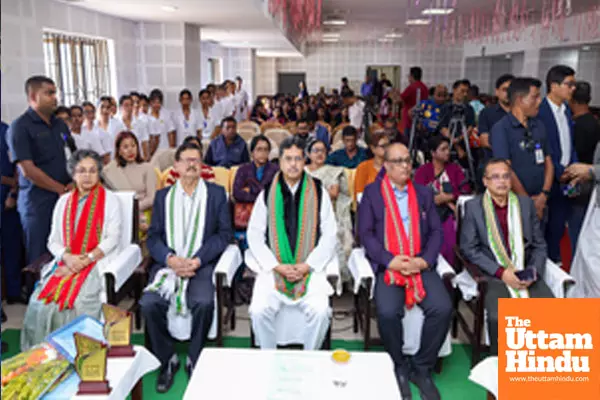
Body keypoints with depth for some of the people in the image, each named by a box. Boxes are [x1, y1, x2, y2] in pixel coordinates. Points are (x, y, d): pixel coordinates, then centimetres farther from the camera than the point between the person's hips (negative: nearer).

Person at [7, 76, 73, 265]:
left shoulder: (60, 124, 12)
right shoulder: (20, 127, -7)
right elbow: (28, 170, -13)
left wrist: (73, 183, -2)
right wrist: (61, 189, -9)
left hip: (65, 199, 5)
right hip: (37, 203, -5)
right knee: (40, 260, 3)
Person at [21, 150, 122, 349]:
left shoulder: (110, 199, 7)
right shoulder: (64, 201, 17)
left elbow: (112, 238, -3)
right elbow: (53, 241, 12)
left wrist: (85, 260, -14)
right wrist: (67, 257, -10)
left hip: (96, 263, -3)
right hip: (65, 263, 4)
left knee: (78, 302, -29)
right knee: (40, 302, -21)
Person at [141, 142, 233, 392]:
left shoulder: (216, 193, 11)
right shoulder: (163, 196, 16)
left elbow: (224, 233, 2)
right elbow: (153, 236, 9)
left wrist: (197, 260, -12)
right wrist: (170, 259, -12)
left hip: (202, 264, -2)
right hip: (168, 263, 2)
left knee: (204, 303, -30)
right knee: (149, 304, -25)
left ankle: (195, 361, -4)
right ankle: (167, 359, 0)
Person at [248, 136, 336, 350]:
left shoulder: (318, 192, 7)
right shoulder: (267, 193, 8)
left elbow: (329, 236, 4)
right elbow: (254, 236, 5)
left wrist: (307, 266, -8)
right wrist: (277, 266, -8)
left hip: (310, 268, 0)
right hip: (273, 269, 1)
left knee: (320, 311, -25)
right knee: (259, 310, -23)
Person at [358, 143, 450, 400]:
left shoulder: (424, 193, 18)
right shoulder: (371, 193, 7)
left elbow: (436, 231, 10)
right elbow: (365, 233, -1)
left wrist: (424, 260, -8)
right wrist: (389, 260, -14)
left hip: (421, 265, 3)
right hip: (386, 265, -3)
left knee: (443, 308, -22)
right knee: (388, 312, -29)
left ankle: (421, 368, 2)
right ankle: (400, 367, 1)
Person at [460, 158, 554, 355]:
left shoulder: (526, 203, 11)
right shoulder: (473, 207, 1)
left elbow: (539, 245, 13)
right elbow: (469, 248, -4)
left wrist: (534, 271, -6)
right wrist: (501, 272, -13)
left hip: (526, 274, 3)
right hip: (492, 275, -3)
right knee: (499, 316, -29)